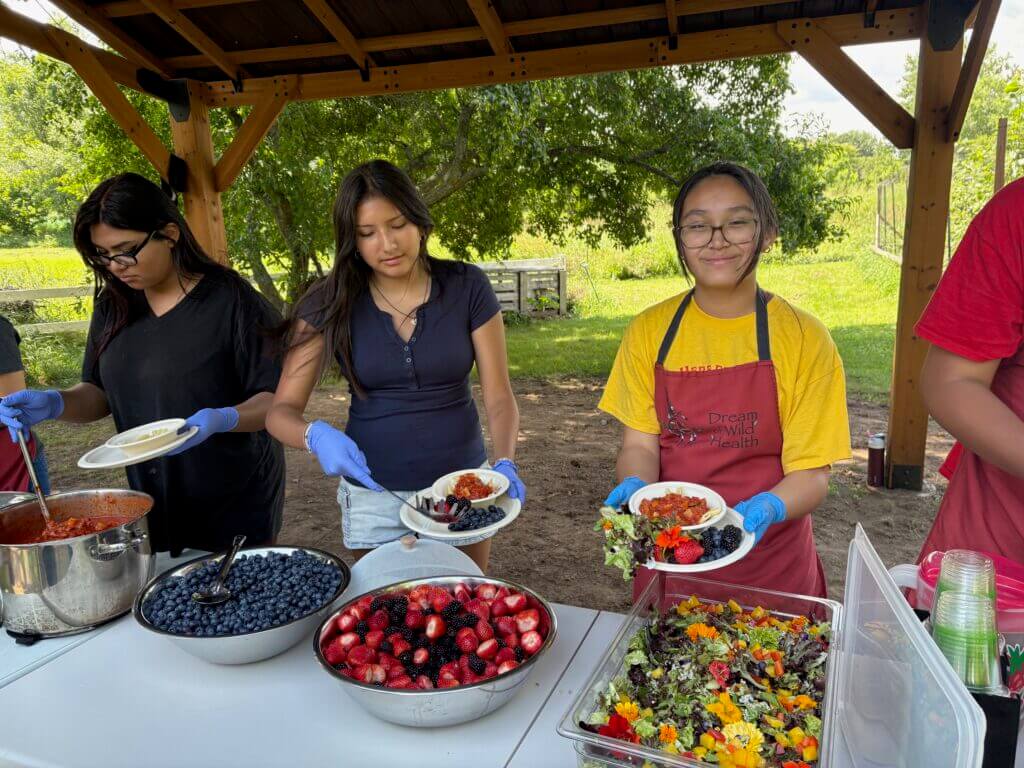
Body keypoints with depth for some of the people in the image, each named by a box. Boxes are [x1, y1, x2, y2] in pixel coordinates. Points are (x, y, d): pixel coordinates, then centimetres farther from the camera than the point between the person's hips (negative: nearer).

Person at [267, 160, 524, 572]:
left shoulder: (466, 287, -9)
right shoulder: (331, 304, -9)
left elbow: (499, 397, -8)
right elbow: (281, 410, -9)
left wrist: (506, 463, -25)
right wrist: (317, 436, -31)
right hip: (374, 495, 0)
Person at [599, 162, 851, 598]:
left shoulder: (804, 339, -10)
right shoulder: (649, 331, -4)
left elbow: (811, 473, -10)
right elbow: (640, 443, -3)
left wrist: (768, 507, -30)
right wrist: (636, 485, -24)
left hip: (768, 559, -2)